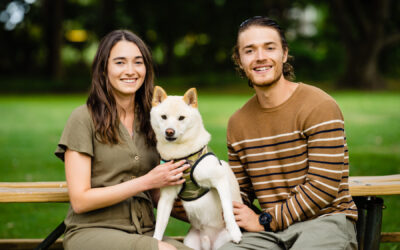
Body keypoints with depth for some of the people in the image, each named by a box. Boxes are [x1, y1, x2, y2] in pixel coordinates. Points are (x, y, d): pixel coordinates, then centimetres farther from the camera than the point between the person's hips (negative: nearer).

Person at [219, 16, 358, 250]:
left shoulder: (320, 107, -8)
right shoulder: (238, 123, 11)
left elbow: (323, 187, -14)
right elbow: (241, 191, 20)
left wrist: (265, 221, -11)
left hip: (326, 219, -4)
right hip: (271, 230, 5)